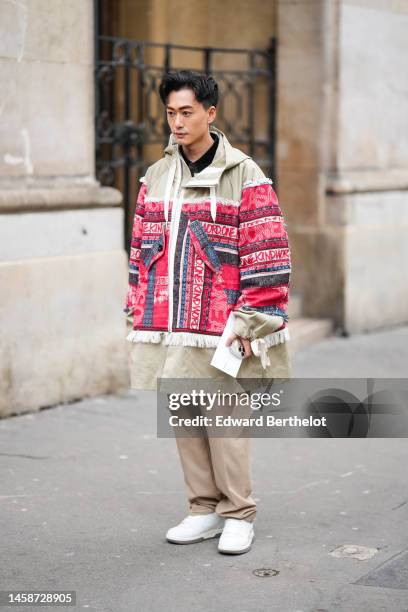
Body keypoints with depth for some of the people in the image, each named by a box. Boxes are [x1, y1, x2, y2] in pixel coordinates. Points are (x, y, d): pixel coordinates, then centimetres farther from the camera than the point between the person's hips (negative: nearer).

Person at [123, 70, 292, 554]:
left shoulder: (244, 178, -6)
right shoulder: (155, 178, 11)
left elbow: (268, 256, -9)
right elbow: (141, 247, 16)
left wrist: (251, 323, -12)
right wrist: (138, 311, 13)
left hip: (219, 328, -5)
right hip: (166, 328, 5)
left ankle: (238, 514, 15)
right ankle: (204, 509, 23)